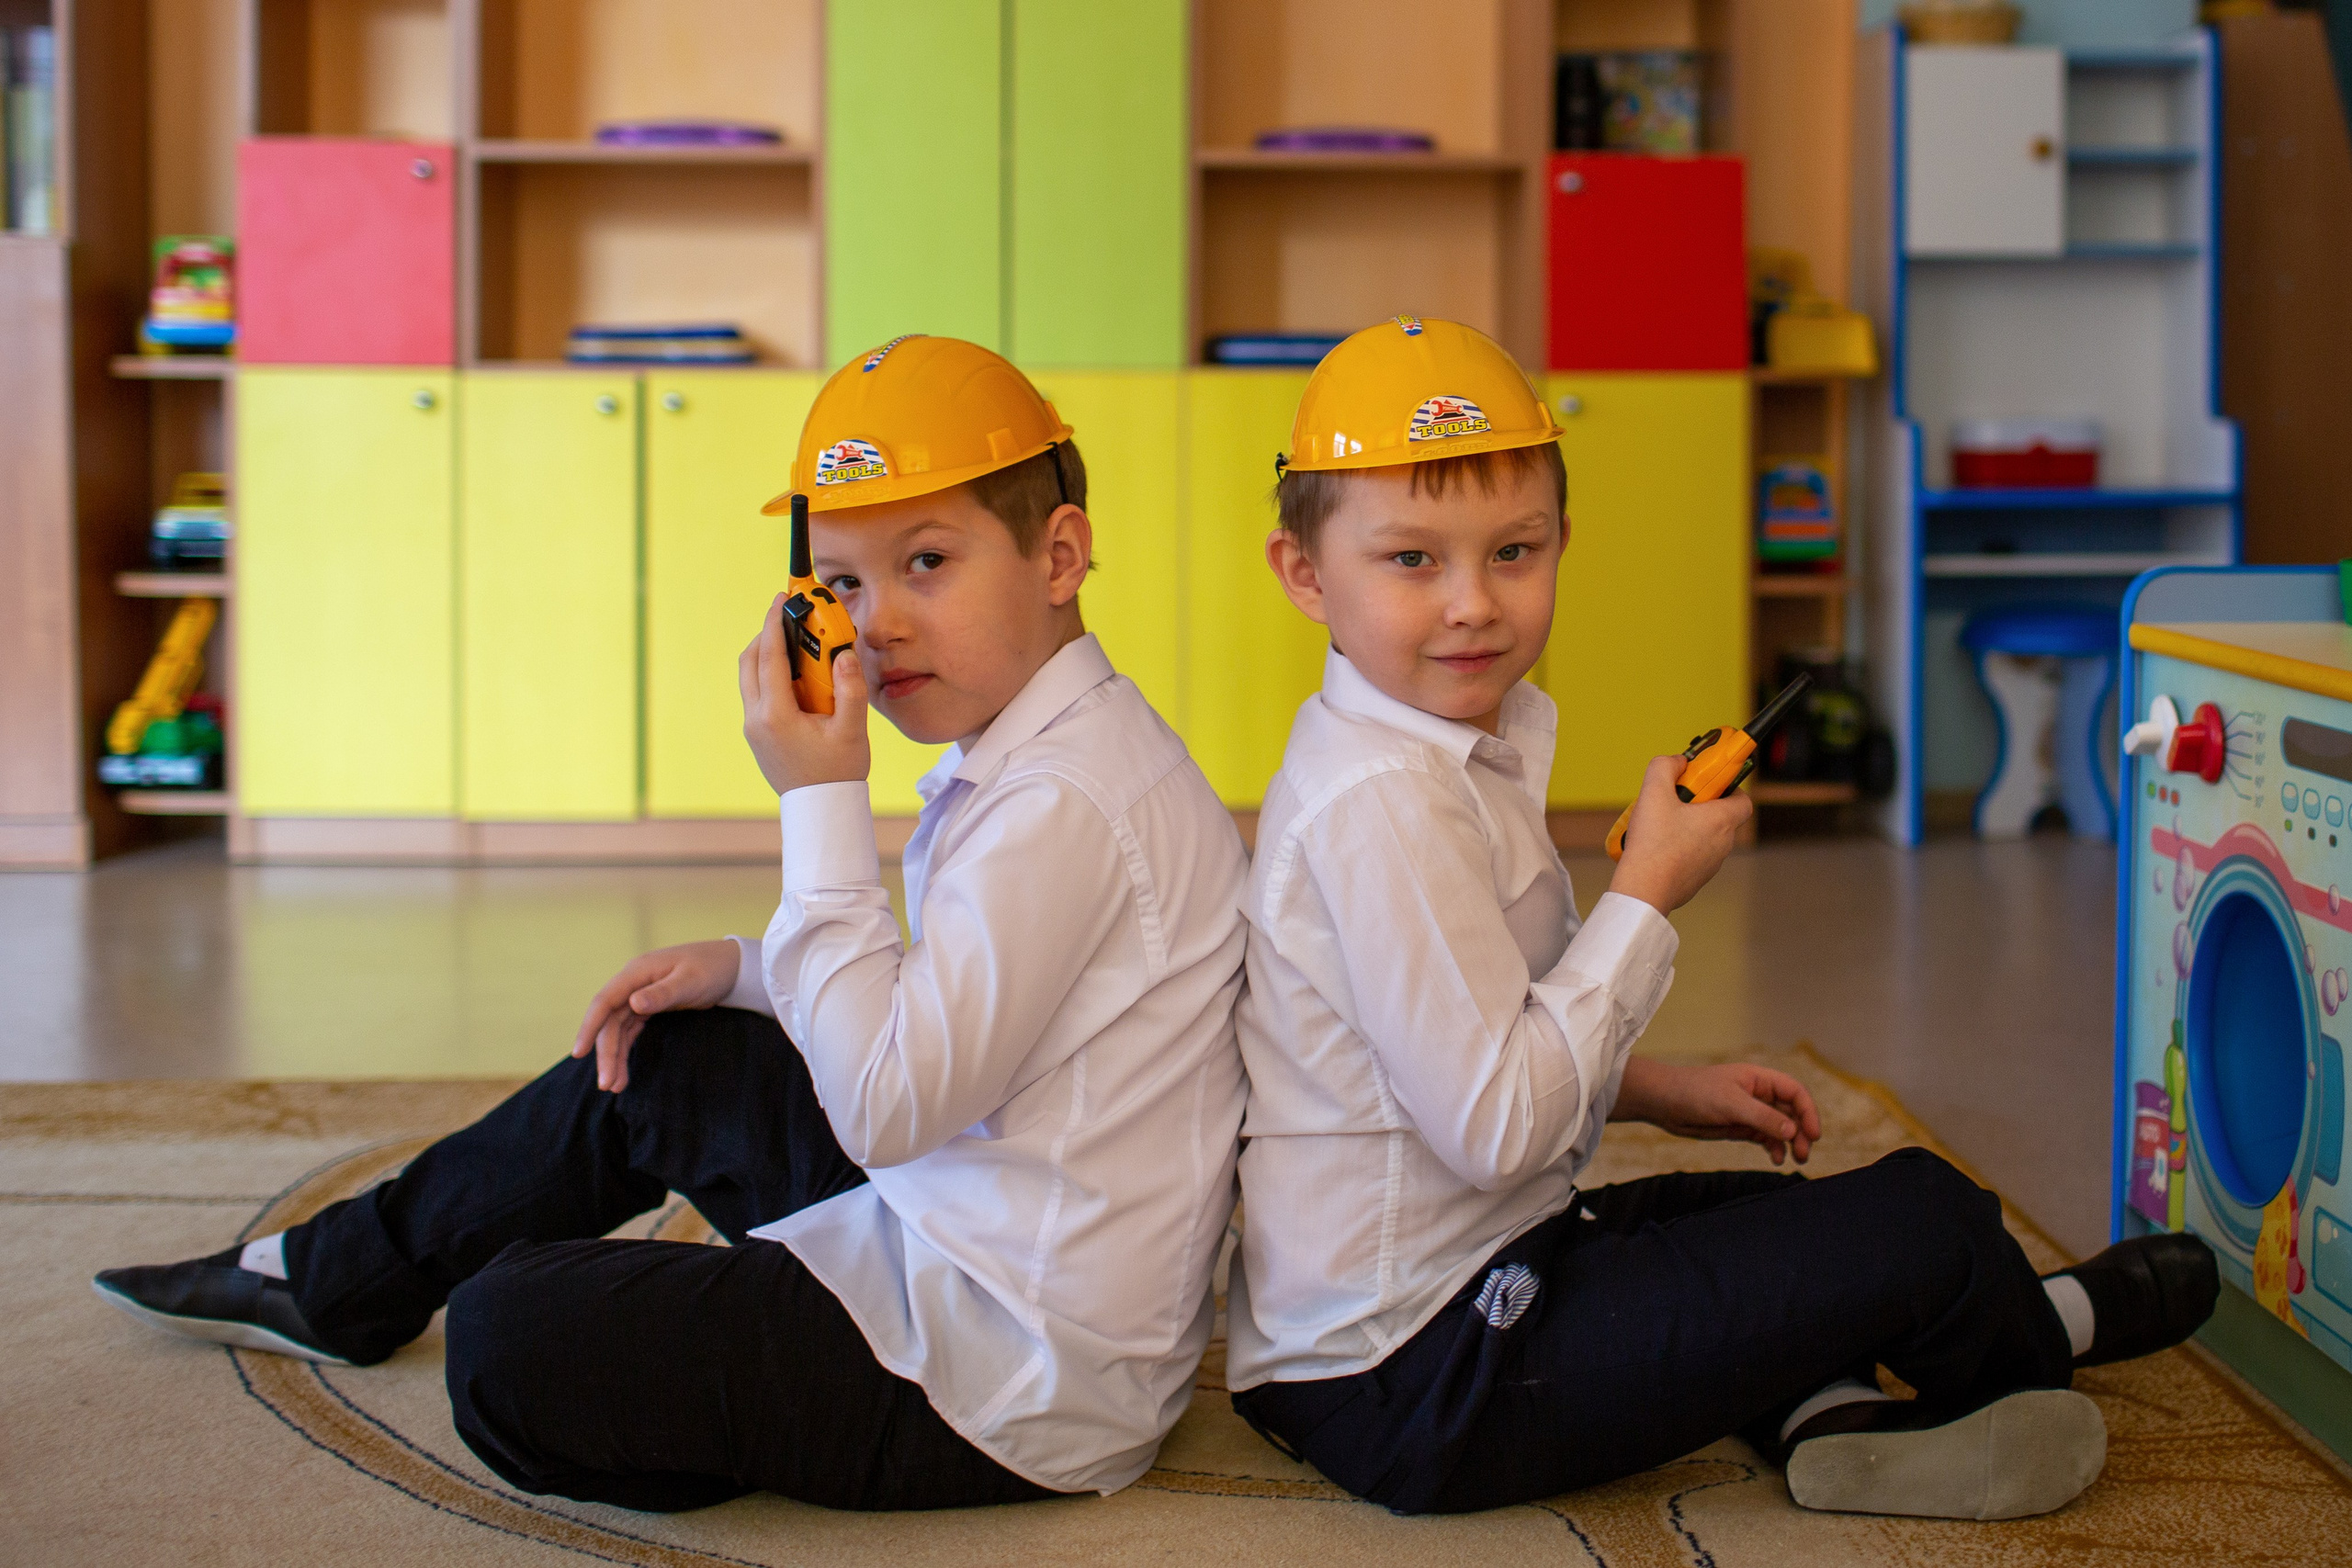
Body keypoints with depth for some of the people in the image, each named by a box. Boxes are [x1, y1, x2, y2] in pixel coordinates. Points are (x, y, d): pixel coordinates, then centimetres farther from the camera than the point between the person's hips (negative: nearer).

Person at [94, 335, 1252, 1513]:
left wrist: (821, 802, -22)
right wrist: (745, 972, 10)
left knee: (514, 1341, -17)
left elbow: (889, 1104, -27)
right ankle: (338, 1283, 42)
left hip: (1005, 1379, -11)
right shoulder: (1021, 757, 10)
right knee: (653, 1060, 24)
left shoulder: (1070, 802, -24)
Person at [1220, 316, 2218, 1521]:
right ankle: (2042, 1331, 28)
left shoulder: (1444, 758, 10)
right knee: (1927, 1222, -3)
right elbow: (1496, 1129, -26)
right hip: (1424, 1389, -11)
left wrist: (1662, 1092, 13)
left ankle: (1824, 1415, 6)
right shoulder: (1382, 805, -24)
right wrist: (1646, 894, -18)